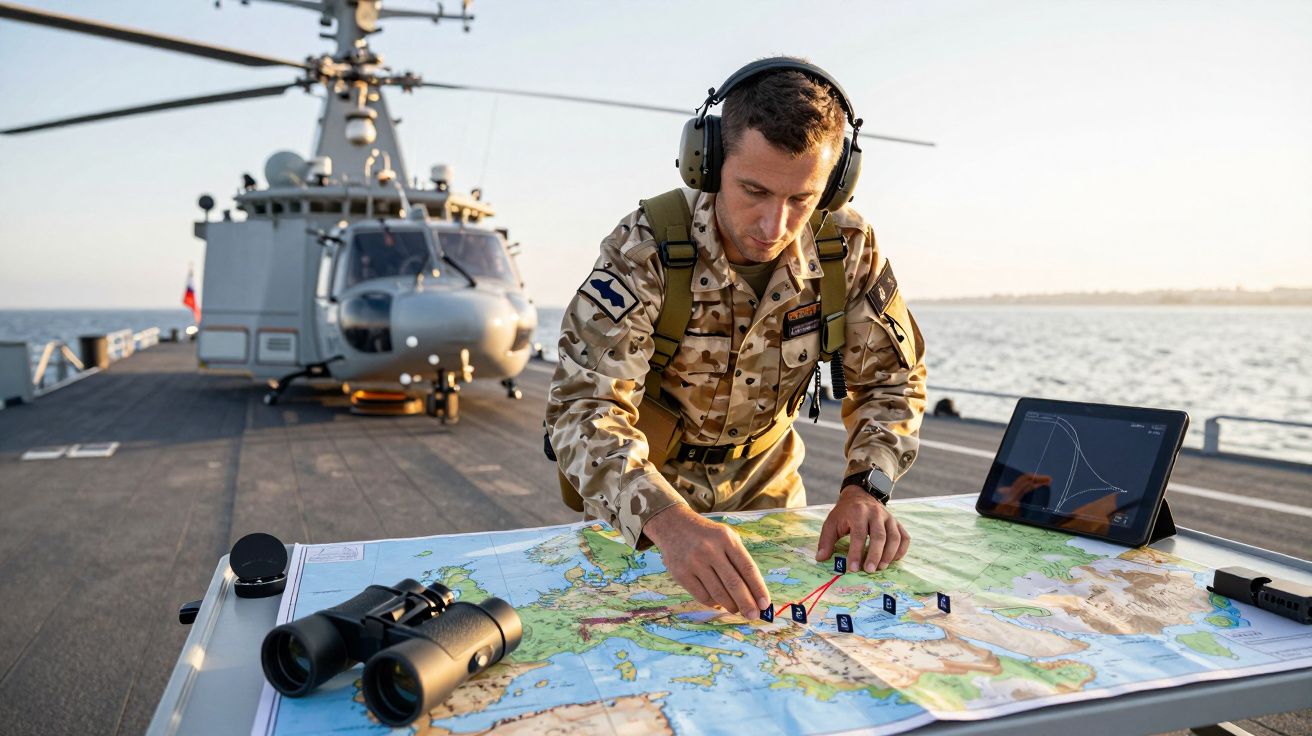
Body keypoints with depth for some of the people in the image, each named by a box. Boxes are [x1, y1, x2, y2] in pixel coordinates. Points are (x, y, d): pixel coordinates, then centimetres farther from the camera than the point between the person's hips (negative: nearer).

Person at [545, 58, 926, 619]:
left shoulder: (847, 247, -17)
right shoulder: (644, 250, -28)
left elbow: (891, 379, -6)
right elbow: (584, 407, -36)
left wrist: (865, 488, -25)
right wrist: (668, 519, -55)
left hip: (765, 481, 3)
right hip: (642, 494, -3)